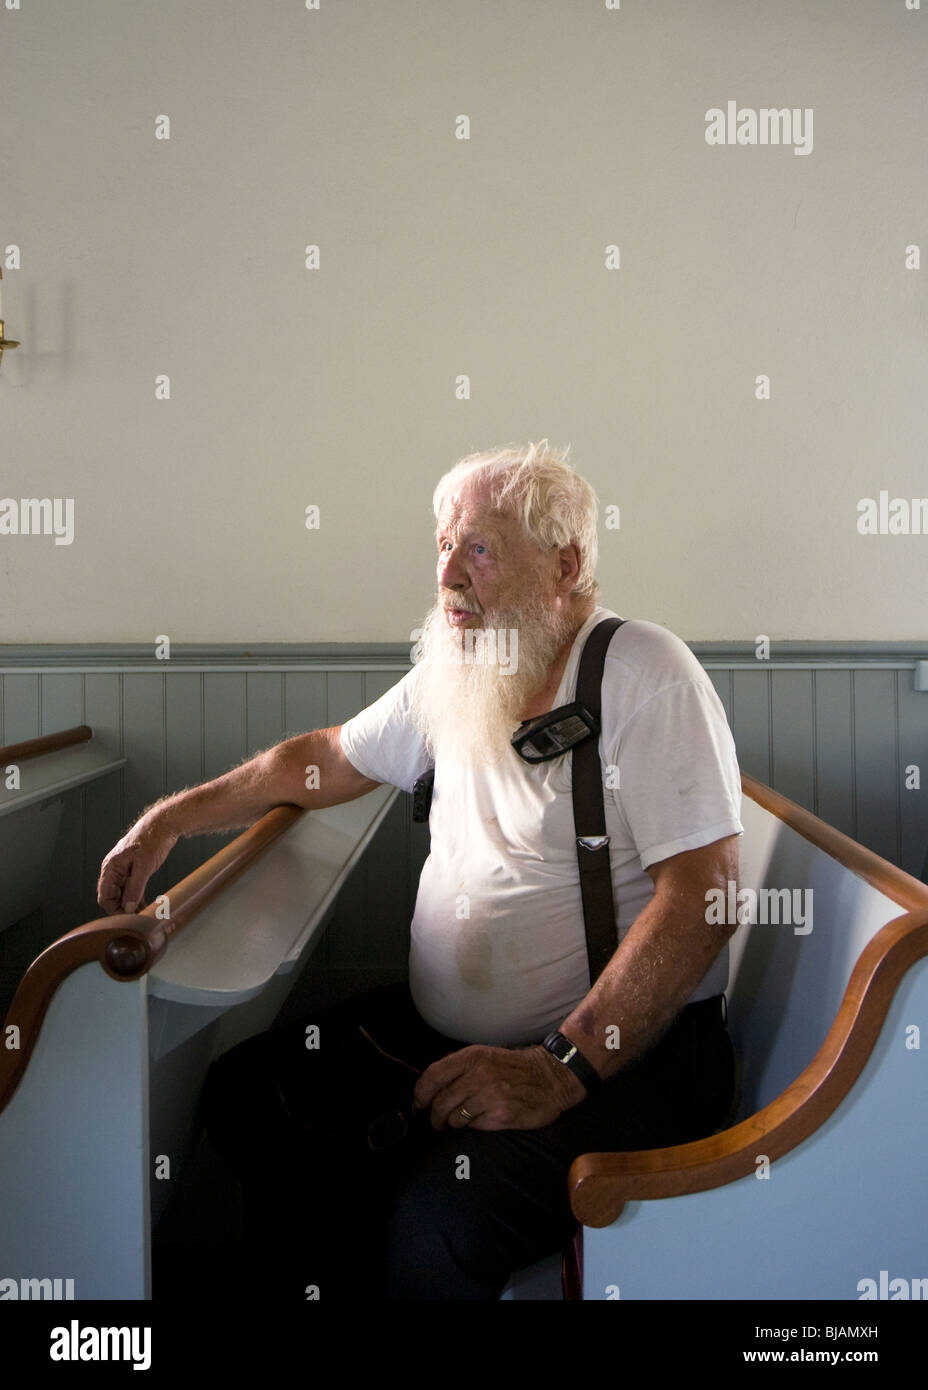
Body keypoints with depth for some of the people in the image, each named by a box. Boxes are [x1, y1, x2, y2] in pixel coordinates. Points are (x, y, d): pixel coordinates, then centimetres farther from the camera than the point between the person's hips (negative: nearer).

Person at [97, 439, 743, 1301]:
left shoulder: (643, 674, -13)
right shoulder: (454, 671, 10)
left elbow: (702, 894, -21)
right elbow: (326, 760, 24)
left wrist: (563, 1069, -27)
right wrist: (173, 817, 16)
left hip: (627, 1051, -7)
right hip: (441, 1032, 7)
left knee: (435, 1220, -29)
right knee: (242, 1098, -4)